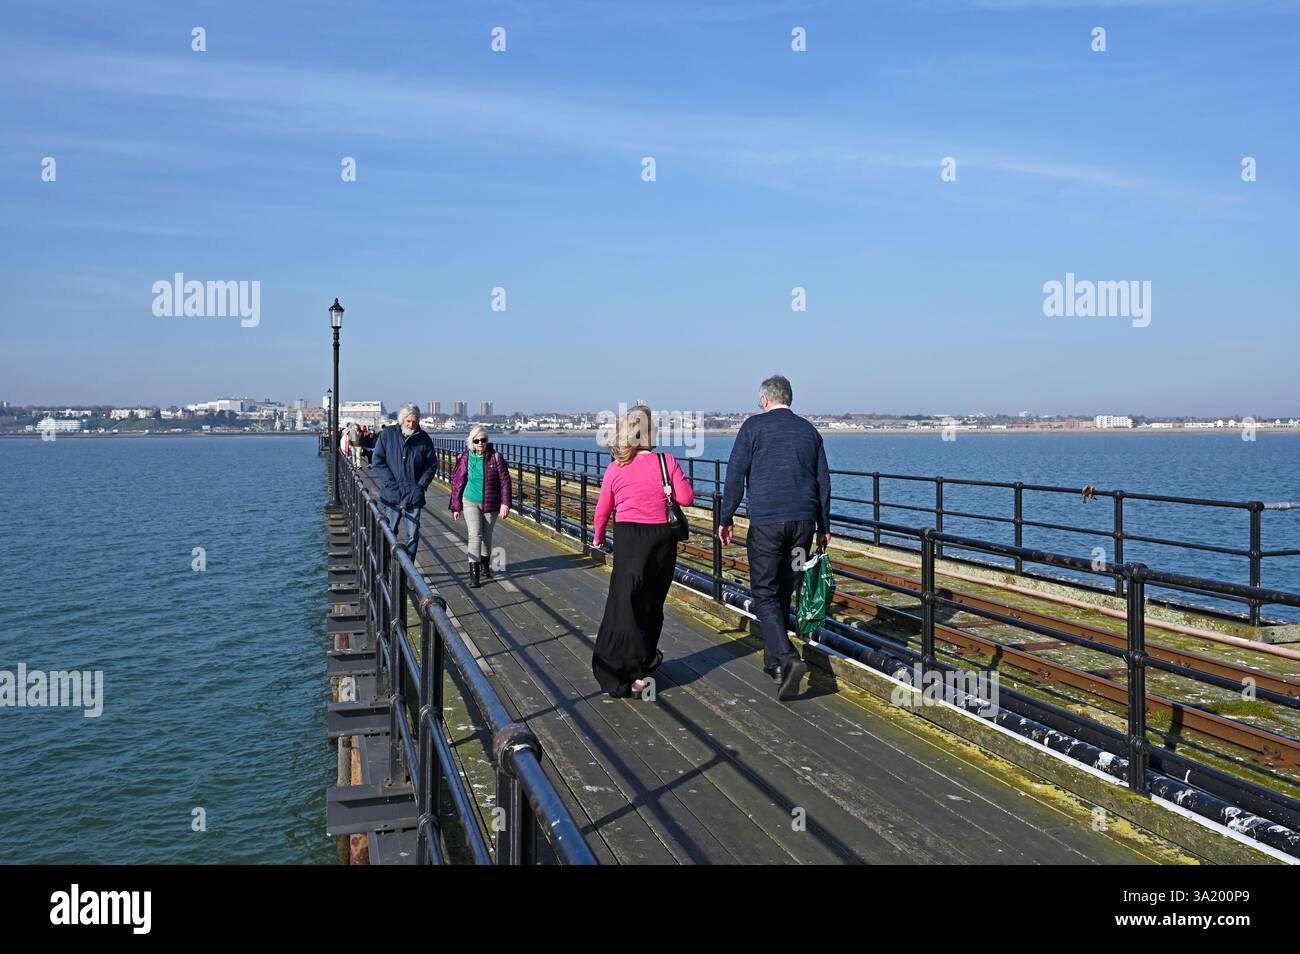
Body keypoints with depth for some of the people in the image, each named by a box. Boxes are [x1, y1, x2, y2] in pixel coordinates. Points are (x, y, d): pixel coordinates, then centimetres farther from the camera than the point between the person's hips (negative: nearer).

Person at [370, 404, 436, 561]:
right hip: (391, 495, 0)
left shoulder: (424, 439, 4)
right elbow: (377, 461, 0)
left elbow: (432, 464, 10)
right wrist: (391, 484, -9)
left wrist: (421, 485, -3)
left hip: (413, 496, 0)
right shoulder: (387, 434, 2)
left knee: (411, 536, -1)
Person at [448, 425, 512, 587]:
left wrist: (505, 504, -12)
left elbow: (505, 481, -7)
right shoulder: (466, 458, -5)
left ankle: (485, 565, 39)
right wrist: (455, 507, 4)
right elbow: (458, 482, 2)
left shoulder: (495, 457, -8)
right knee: (474, 535, -13)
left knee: (487, 536, 15)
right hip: (471, 502, -1)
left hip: (490, 504, 1)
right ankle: (474, 574, -13)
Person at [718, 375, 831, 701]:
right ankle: (773, 661, 25)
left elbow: (736, 475, -3)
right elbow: (823, 481, 15)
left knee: (765, 594, -2)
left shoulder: (754, 426, 1)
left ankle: (788, 659, -20)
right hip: (803, 520, 5)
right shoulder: (809, 430, 14)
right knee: (783, 591, 16)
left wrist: (725, 519, 3)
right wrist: (823, 526, 20)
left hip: (766, 521, -5)